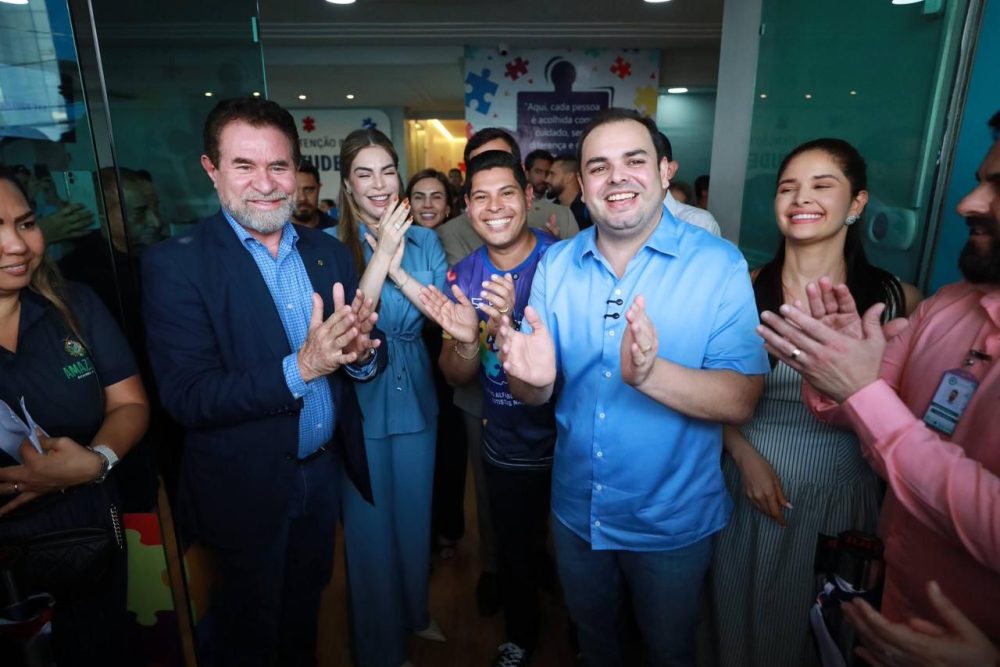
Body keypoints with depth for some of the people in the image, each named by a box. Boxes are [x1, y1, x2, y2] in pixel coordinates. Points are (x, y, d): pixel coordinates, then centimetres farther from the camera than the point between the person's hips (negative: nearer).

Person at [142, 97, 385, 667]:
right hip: (245, 487, -4)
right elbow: (185, 397, -21)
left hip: (325, 472, 4)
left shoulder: (331, 253, 0)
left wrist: (360, 352, -26)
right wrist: (299, 368, -33)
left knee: (306, 607, 27)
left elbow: (374, 354, -2)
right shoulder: (176, 264, -15)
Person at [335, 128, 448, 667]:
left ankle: (415, 611, 47)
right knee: (369, 525, 12)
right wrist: (381, 255, -24)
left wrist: (398, 270, -20)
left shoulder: (423, 239, 0)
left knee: (415, 514, 20)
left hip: (415, 398, 3)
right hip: (360, 404, -3)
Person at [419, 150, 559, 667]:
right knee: (516, 552, 23)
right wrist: (465, 341, -27)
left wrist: (509, 328, -40)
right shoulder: (462, 276, -7)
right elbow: (456, 377, -5)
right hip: (507, 449, 3)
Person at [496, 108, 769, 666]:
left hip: (673, 521, -3)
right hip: (576, 510, 3)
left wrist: (650, 372, -40)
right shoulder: (556, 265, -6)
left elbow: (741, 400, -22)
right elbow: (538, 396, -5)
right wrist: (532, 376, -28)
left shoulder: (719, 264, -17)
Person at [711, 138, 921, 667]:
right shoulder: (744, 290, -8)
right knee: (746, 621, 20)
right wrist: (746, 456, -13)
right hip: (753, 485, 0)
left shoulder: (895, 299, -8)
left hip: (842, 495, 0)